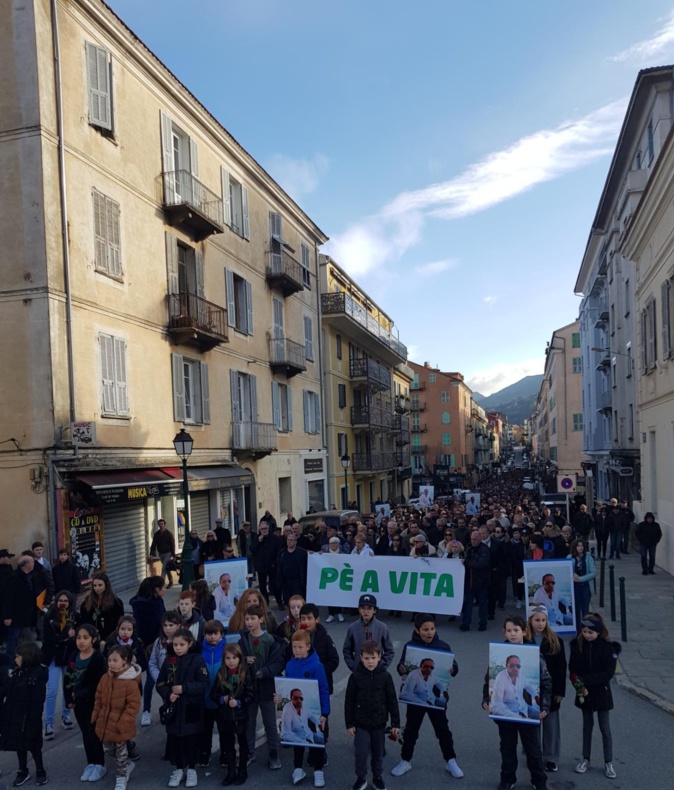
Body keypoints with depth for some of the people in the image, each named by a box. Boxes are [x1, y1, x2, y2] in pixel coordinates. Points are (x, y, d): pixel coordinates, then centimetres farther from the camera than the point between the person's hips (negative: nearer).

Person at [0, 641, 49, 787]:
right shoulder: (17, 673, 5)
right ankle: (23, 772, 33)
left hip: (29, 718, -7)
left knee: (33, 745, 8)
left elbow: (38, 702, -20)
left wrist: (34, 722, -21)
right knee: (19, 745, 17)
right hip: (15, 717, 7)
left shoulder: (38, 675, -20)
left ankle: (40, 771, 26)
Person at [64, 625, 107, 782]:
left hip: (93, 702, -6)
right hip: (78, 702, 6)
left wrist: (79, 695, -15)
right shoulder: (74, 656, 1)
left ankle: (100, 765, 17)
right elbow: (67, 679, 5)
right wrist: (69, 699, 0)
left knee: (94, 733, 3)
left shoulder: (98, 658, -17)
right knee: (85, 733, 15)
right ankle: (91, 763, 28)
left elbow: (97, 683, -19)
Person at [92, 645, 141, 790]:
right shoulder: (105, 678, -3)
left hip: (121, 726, -6)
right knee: (112, 750, 21)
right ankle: (127, 765, 43)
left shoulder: (130, 682, -23)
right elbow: (98, 699, 9)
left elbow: (134, 705, -21)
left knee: (121, 753, 9)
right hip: (106, 722, 7)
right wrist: (96, 717, 6)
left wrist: (122, 723, -22)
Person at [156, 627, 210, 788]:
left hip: (191, 708, -3)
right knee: (174, 739, 10)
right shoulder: (169, 660, 0)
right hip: (173, 708, 3)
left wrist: (184, 688, -22)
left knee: (191, 739, 8)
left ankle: (191, 769, 26)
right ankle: (179, 768, 29)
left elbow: (204, 684, -13)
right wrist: (168, 694, -15)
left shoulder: (197, 659, -10)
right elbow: (160, 683, 4)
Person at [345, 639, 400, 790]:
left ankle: (378, 778, 34)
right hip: (361, 722, -1)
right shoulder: (355, 676, -10)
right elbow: (349, 701, -4)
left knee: (378, 753, 13)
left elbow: (392, 701, -2)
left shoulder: (385, 676, -8)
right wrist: (349, 723, -4)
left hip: (379, 722, 1)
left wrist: (395, 723, -1)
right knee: (361, 752, -1)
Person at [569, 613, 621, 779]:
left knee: (605, 728, 7)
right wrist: (580, 686, -19)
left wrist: (584, 680, -21)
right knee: (587, 725, 15)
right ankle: (585, 759, 27)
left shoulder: (608, 647, -15)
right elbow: (572, 669, -4)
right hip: (583, 692, 2)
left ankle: (608, 763, 21)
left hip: (601, 692, -2)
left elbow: (608, 673, -16)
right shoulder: (577, 644, -8)